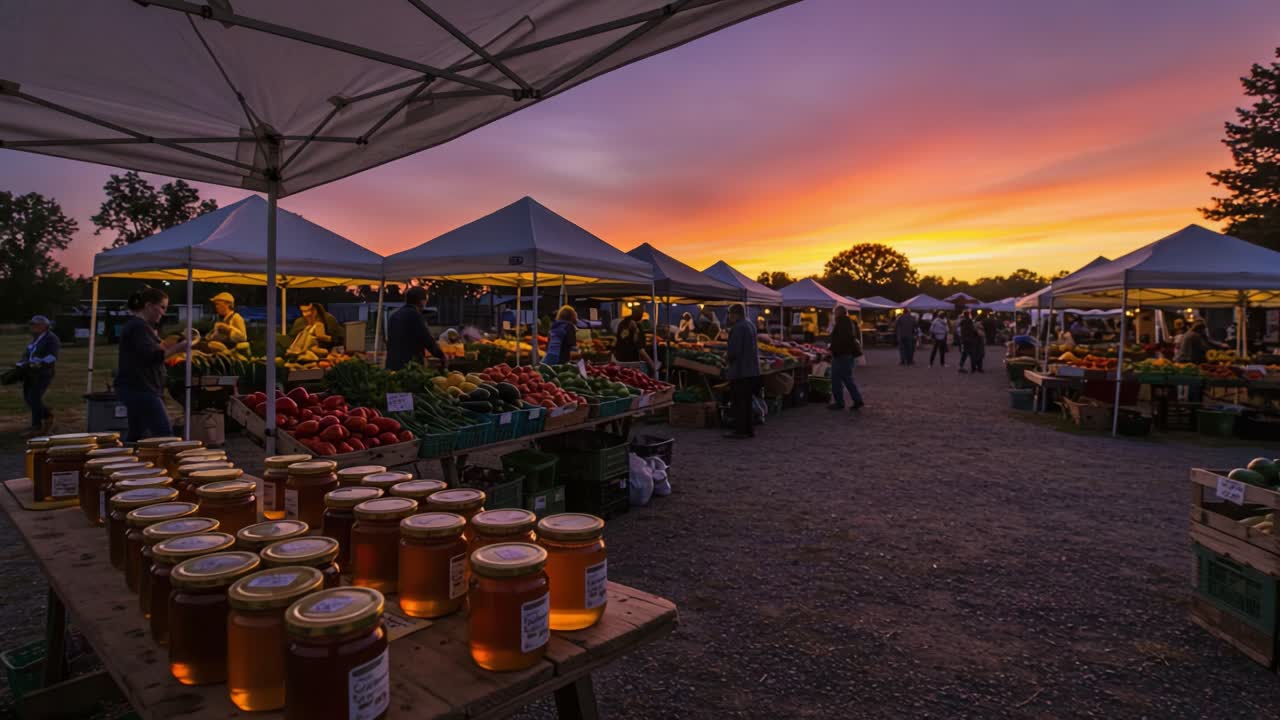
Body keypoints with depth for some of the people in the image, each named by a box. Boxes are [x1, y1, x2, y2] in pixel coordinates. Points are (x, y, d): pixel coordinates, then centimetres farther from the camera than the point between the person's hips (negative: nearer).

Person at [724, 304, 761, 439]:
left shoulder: (737, 328, -16)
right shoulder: (751, 326, 12)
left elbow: (734, 350, -20)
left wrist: (730, 359, -1)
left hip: (739, 371, -9)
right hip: (753, 370, 9)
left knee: (738, 402, -1)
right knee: (747, 401, 15)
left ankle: (739, 430, 3)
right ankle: (749, 429, 20)